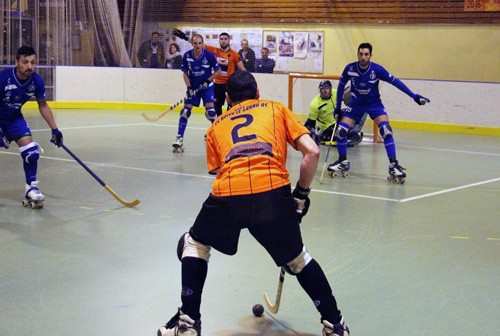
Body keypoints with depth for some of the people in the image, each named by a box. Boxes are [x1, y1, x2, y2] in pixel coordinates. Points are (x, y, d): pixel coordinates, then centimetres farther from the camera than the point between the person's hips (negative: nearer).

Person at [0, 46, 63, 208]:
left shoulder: (37, 81, -15)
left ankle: (31, 188, 2)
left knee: (30, 149, -10)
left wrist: (55, 129, -2)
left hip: (14, 117, 4)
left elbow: (43, 106, 1)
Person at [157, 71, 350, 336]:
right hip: (273, 192, 0)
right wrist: (301, 194, 24)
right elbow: (312, 152, 15)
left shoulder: (216, 126, 30)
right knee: (297, 259, 25)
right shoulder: (276, 109, 27)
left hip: (227, 194, 0)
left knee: (194, 243, 29)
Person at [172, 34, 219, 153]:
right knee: (185, 110, -3)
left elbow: (217, 71, -6)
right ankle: (179, 139, 1)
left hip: (207, 86, -2)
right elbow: (185, 73, -1)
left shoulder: (209, 55, -18)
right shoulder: (187, 56, -11)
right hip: (193, 86, 2)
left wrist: (208, 81, -15)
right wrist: (189, 87, -11)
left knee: (210, 110, -14)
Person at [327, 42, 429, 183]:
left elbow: (395, 81, -18)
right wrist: (338, 106, 4)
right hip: (356, 104, 2)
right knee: (341, 131, -9)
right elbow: (341, 86, 0)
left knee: (386, 130, -22)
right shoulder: (350, 69, -16)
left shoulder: (377, 69, -22)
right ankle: (343, 162, 14)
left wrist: (414, 96, -22)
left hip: (374, 104, -2)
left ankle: (393, 166, -17)